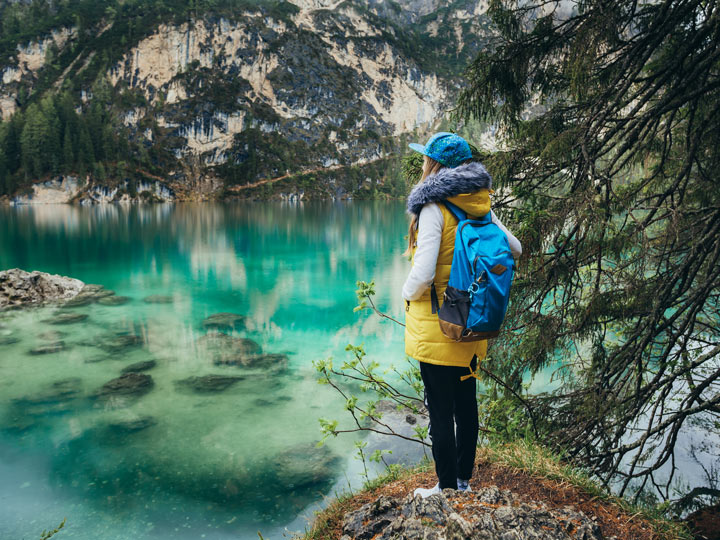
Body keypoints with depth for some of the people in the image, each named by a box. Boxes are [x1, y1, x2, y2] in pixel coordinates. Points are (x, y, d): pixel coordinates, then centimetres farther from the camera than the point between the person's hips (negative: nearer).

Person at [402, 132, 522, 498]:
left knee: (440, 411, 5)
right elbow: (514, 250, 10)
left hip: (436, 328, -7)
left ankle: (447, 488, 19)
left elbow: (423, 274, -25)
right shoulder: (479, 205, 3)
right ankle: (464, 478, 34)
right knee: (466, 404, 18)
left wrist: (408, 293, -4)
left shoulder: (434, 207, -18)